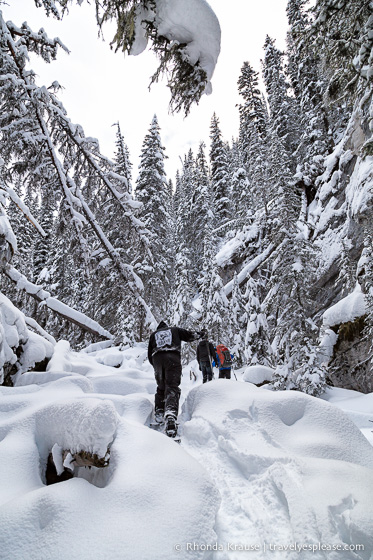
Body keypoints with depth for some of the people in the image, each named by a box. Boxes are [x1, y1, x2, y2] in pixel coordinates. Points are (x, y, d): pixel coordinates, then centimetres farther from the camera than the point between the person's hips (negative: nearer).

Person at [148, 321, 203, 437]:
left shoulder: (153, 334, 31)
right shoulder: (175, 330, 26)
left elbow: (150, 355, 26)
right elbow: (189, 336, 23)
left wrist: (156, 366, 37)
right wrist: (199, 334, 43)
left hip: (157, 359, 3)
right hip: (173, 357, -2)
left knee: (161, 387, 22)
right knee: (172, 387, -11)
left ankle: (159, 412, 15)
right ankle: (170, 416, -31)